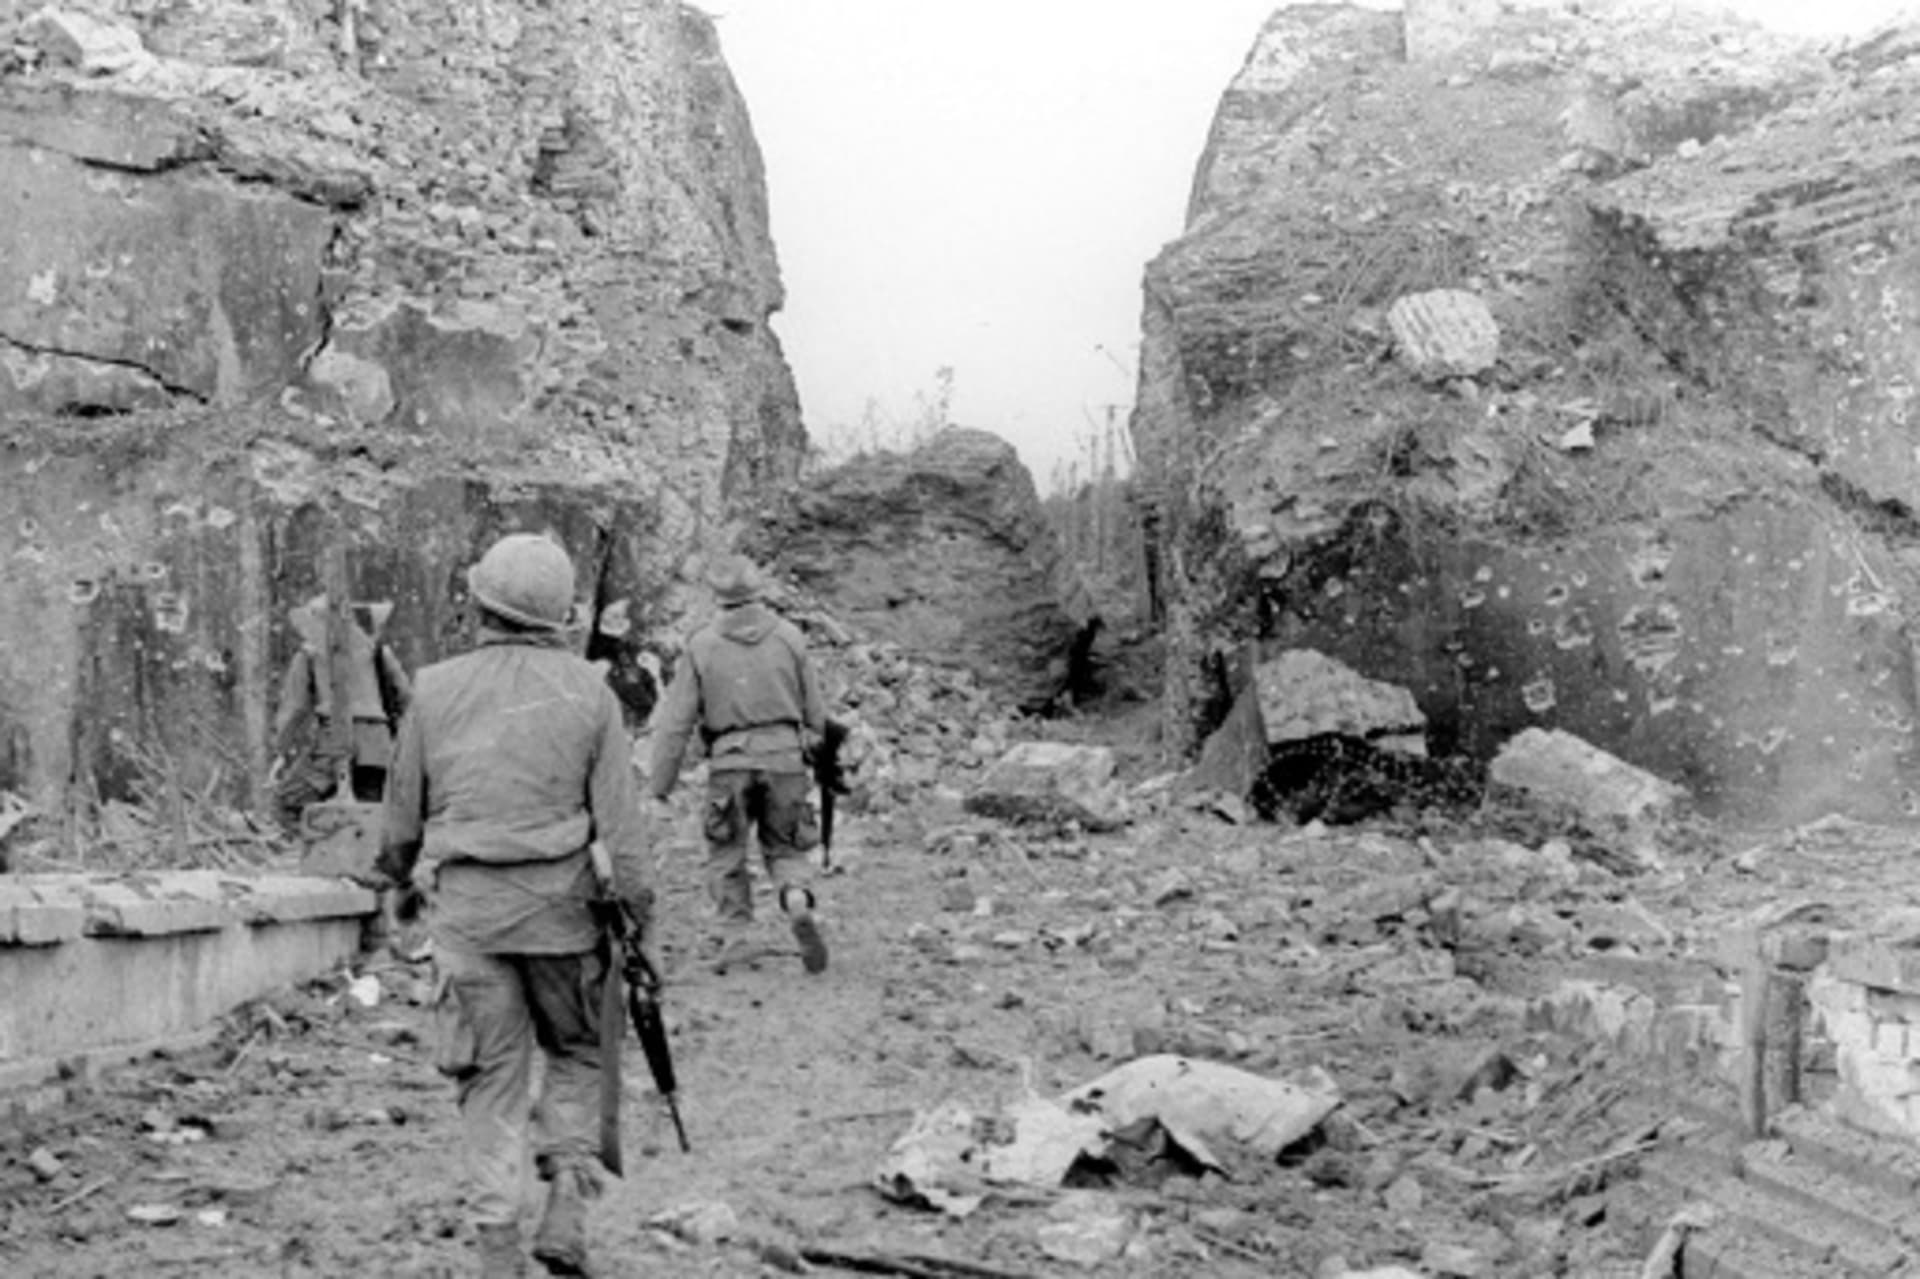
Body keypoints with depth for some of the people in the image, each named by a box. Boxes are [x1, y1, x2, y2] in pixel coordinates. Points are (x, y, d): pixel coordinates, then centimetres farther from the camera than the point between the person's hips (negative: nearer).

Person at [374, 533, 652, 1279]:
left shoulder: (436, 690, 0)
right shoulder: (589, 693, -2)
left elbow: (401, 814, 8)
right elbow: (618, 824, -4)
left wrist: (399, 876, 26)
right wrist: (637, 913, 2)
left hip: (464, 908, 1)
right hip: (561, 907, 0)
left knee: (490, 1075, 9)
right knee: (576, 1052, 18)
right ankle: (565, 1209, 6)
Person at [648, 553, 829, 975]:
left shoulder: (701, 645, -1)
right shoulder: (788, 637, 4)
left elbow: (676, 721, -1)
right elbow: (815, 711, 8)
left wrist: (660, 784, 3)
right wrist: (810, 748, 26)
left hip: (730, 762, -1)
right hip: (785, 756, 1)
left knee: (726, 853, 14)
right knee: (784, 847, 14)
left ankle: (735, 935, 5)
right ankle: (797, 900, -14)